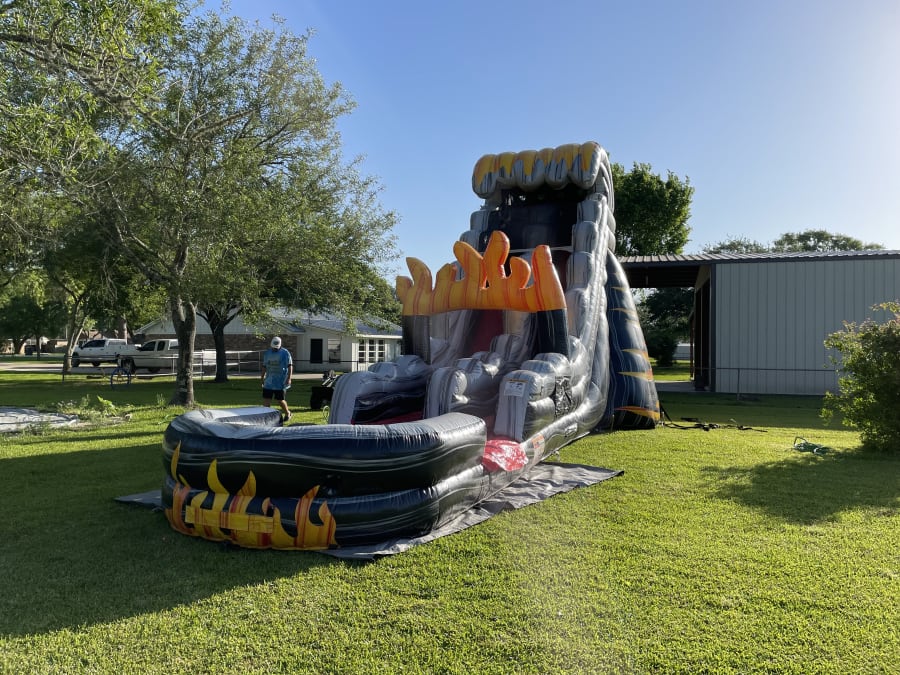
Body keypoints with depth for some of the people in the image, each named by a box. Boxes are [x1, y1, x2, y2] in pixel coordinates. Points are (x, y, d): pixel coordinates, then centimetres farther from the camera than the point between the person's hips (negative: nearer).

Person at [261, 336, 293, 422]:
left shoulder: (285, 353, -5)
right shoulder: (267, 353, 12)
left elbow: (290, 366, -8)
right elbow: (264, 366, 20)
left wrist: (289, 378, -15)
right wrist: (263, 377, 19)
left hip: (280, 382, -5)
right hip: (269, 382, 5)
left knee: (280, 400, 1)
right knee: (266, 399, 0)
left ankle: (287, 413, 24)